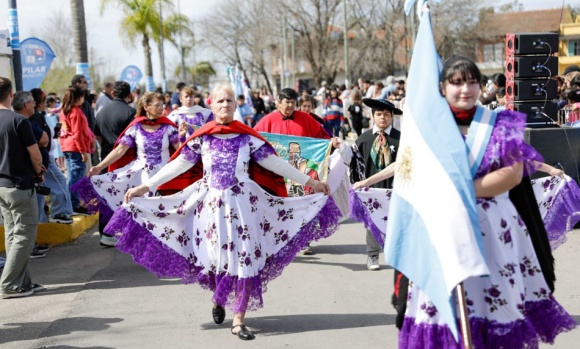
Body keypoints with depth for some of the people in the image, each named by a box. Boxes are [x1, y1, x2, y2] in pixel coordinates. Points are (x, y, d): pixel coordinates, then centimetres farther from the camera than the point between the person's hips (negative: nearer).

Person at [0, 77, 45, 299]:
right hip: (19, 185, -7)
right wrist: (38, 171, 9)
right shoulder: (18, 121, -16)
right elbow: (36, 156, -12)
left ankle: (23, 282, 17)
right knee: (24, 235, 0)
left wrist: (32, 168, 15)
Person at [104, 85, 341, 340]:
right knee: (216, 258, 4)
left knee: (245, 259, -4)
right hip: (211, 204, 0)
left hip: (243, 204, 0)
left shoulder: (248, 136, 0)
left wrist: (309, 181, 2)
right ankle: (218, 300, 35)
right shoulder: (201, 137, 1)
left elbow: (274, 163, 3)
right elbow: (178, 165, 3)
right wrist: (145, 187, -2)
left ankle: (239, 319, 3)